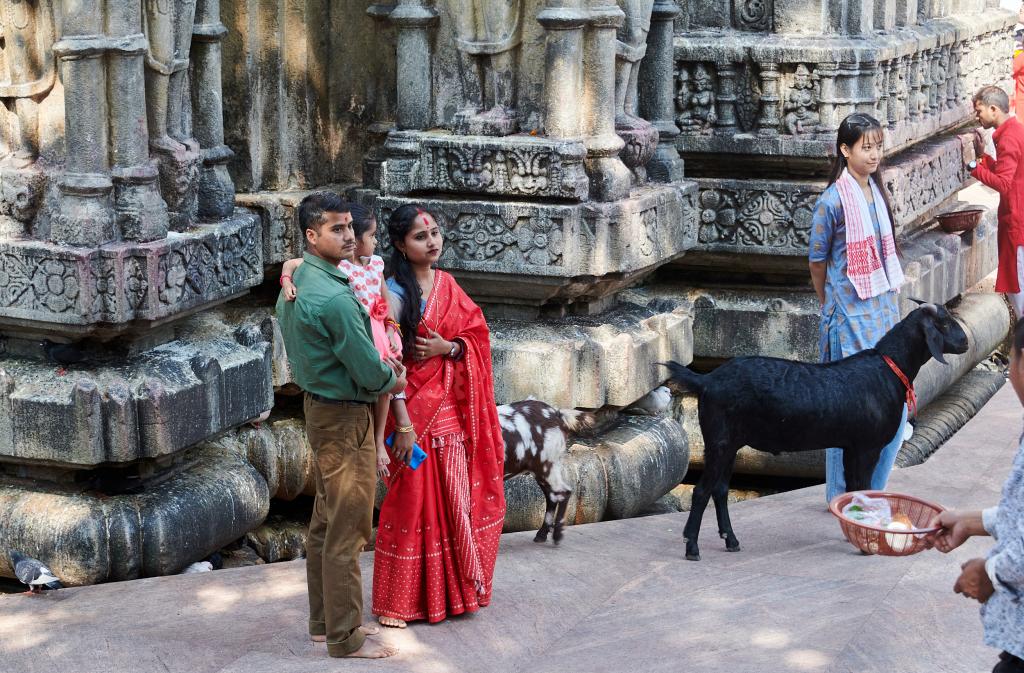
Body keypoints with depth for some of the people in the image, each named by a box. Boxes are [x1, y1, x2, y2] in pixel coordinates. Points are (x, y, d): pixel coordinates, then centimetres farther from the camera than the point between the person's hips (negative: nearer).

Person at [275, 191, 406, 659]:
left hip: (318, 407, 10)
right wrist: (394, 380, 1)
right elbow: (369, 372, -20)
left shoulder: (296, 282, 7)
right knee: (347, 530, -2)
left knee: (325, 522, 18)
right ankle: (345, 638, 5)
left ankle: (324, 621, 28)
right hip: (345, 418, -10)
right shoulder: (333, 297, -25)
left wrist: (379, 366, 7)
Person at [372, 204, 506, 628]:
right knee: (412, 501, -2)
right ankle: (398, 602, 8)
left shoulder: (446, 284, 9)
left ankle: (453, 589, 22)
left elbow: (476, 336, 11)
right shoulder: (395, 292, -11)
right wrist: (403, 425, -18)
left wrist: (446, 347, -11)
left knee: (454, 500, 9)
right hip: (413, 407, -6)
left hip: (452, 409, 6)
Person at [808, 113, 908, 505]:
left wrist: (889, 302, 18)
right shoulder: (833, 201, -13)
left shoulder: (877, 193, 8)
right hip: (850, 317, -7)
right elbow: (817, 261, -3)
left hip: (884, 307, 7)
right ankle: (841, 497, 13)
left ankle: (872, 493, 22)